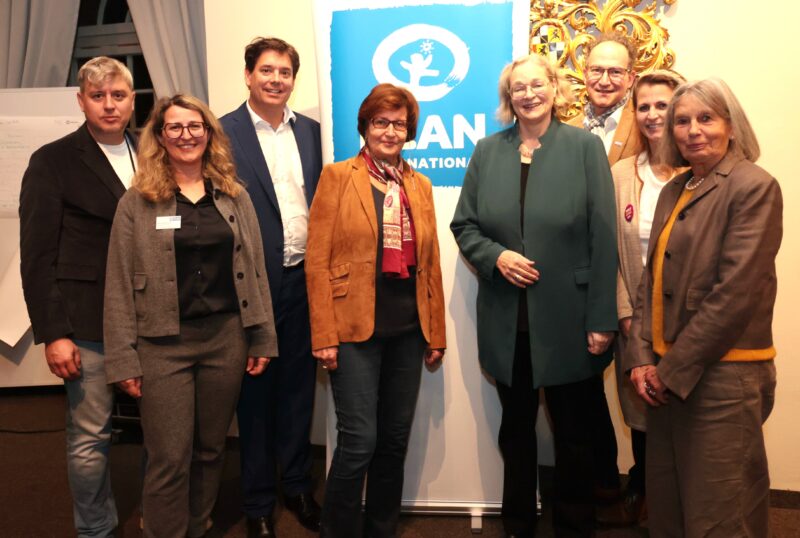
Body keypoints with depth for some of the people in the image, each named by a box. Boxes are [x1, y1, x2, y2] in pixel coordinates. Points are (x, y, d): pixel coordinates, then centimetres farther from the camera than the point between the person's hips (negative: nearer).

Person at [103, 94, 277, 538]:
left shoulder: (235, 196, 7)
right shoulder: (137, 202, -1)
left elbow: (254, 271, 8)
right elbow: (120, 285, -3)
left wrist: (262, 338, 5)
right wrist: (123, 359, -7)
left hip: (227, 337, 3)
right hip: (163, 343, -2)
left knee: (210, 449, 14)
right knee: (169, 459, 1)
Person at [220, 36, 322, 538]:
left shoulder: (310, 130, 10)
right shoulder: (224, 132, -5)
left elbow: (318, 200, 12)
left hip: (304, 279, 4)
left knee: (299, 386, 14)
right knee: (255, 390, 9)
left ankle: (298, 485, 32)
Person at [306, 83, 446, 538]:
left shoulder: (420, 185, 13)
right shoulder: (337, 177, -1)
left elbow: (431, 264, 14)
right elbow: (318, 262, -6)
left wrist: (436, 332, 11)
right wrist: (325, 336, -11)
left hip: (408, 329, 5)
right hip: (356, 328, -4)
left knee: (396, 440, 12)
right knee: (359, 441, -5)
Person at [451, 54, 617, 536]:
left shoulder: (585, 146, -3)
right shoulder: (488, 150, 5)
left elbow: (603, 237, -8)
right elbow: (464, 224, 7)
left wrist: (602, 319, -12)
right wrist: (496, 256, -13)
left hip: (568, 322, -3)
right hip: (506, 323, 3)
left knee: (574, 434, 11)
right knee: (516, 429, 18)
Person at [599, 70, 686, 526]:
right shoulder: (620, 174, 4)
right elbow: (610, 252, 3)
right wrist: (625, 312, -4)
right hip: (635, 319, 3)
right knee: (640, 413, 14)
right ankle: (641, 495, 35)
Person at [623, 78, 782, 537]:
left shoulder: (754, 187, -10)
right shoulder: (674, 191, 13)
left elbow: (736, 292, -17)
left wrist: (675, 371, -14)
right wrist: (642, 358, -1)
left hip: (721, 378, -7)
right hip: (667, 377, 7)